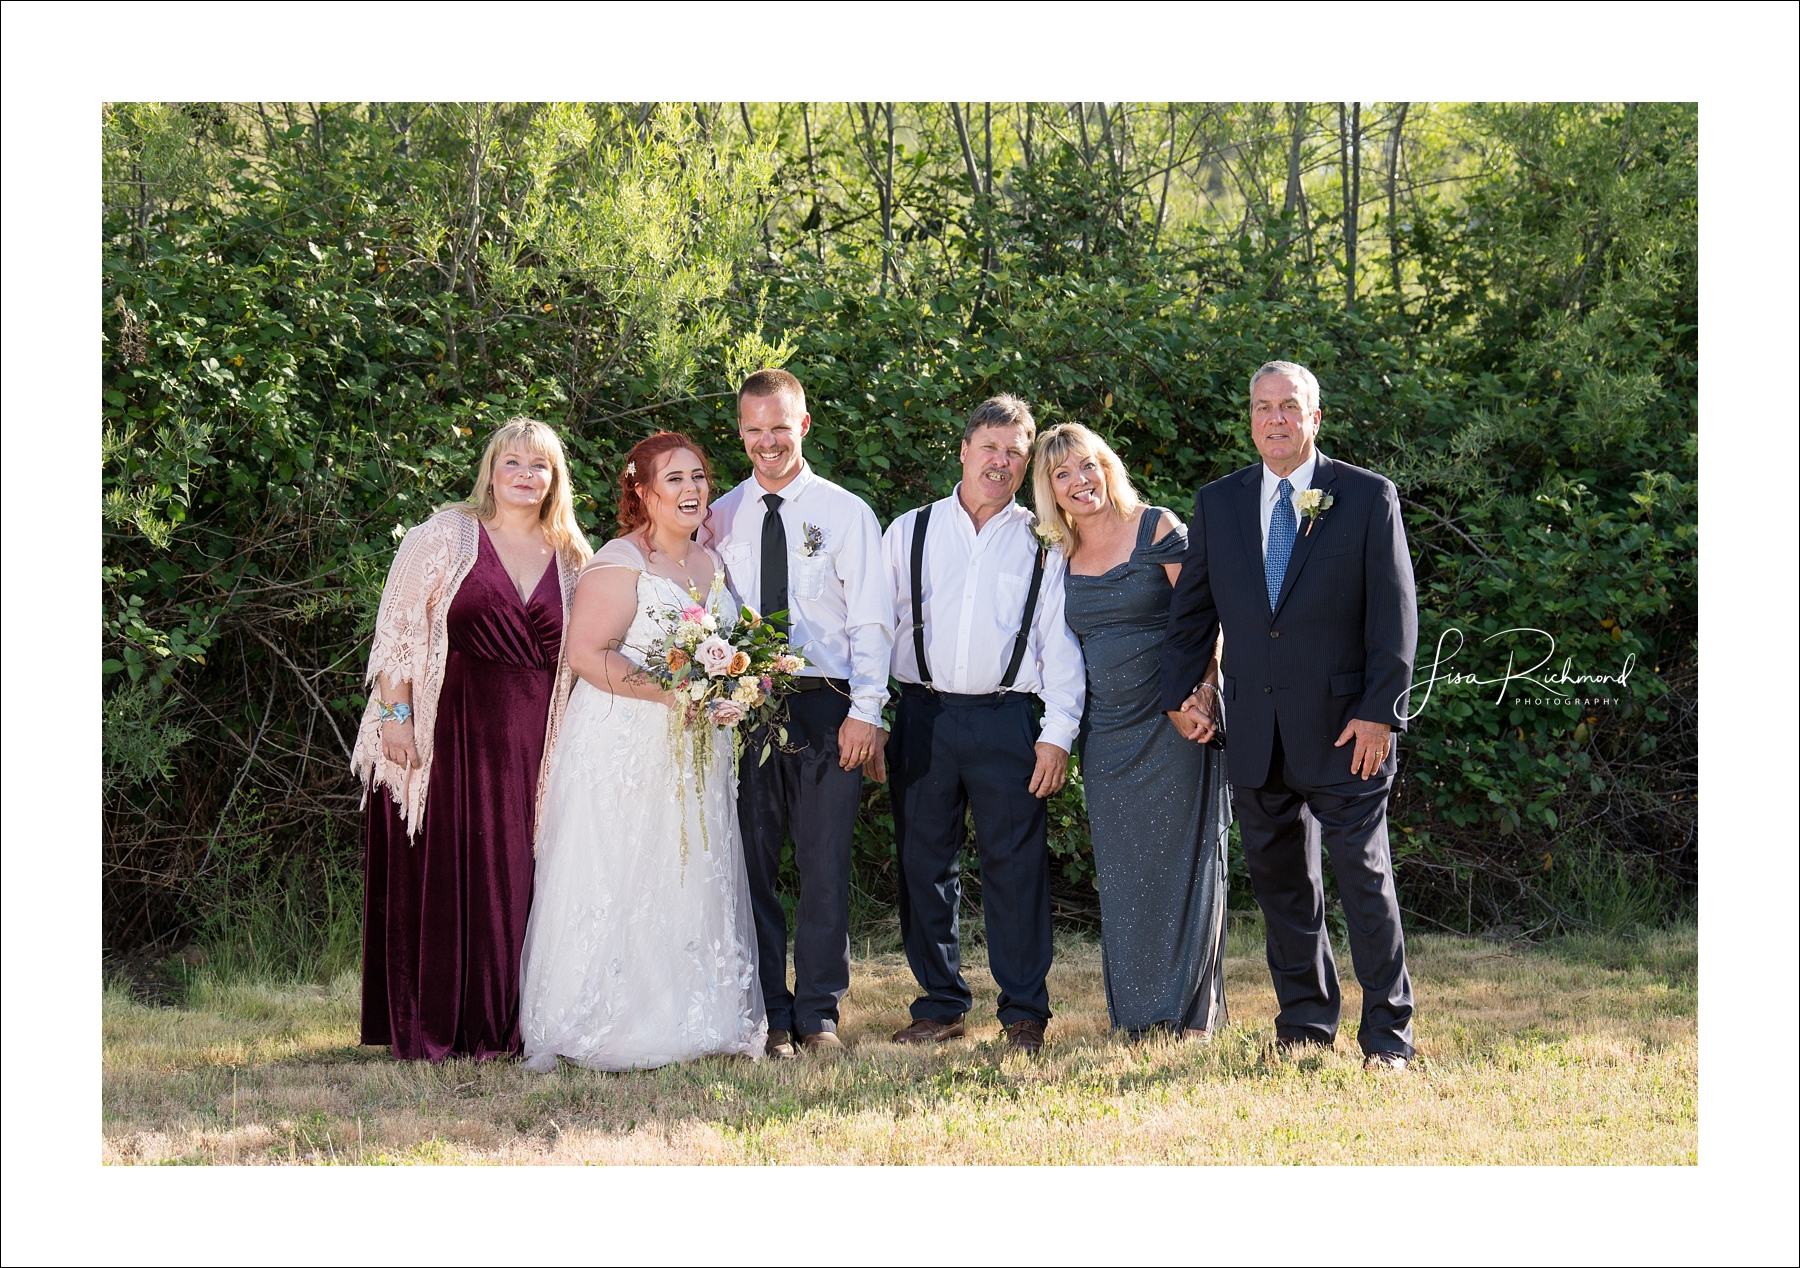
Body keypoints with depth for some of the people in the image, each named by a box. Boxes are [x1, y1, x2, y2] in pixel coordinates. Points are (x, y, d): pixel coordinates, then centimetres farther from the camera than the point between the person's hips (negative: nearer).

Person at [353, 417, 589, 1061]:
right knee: (439, 869, -2)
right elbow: (398, 626, -3)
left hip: (532, 739, 4)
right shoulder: (445, 535, 1)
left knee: (513, 874, 3)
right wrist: (395, 712, -11)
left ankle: (501, 1026, 12)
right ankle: (430, 1029, 4)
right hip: (449, 726, -4)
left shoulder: (569, 558, 13)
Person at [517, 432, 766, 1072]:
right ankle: (611, 1027, -2)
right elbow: (584, 652, -17)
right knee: (620, 881, -6)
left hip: (693, 749, 7)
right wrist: (669, 693, -23)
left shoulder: (710, 563, 14)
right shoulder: (620, 563, -10)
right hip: (625, 748, -7)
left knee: (692, 884, 7)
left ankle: (691, 1021, 13)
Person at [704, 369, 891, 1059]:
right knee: (750, 867, 3)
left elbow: (871, 620, 0)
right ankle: (767, 1018, 11)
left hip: (825, 709, -2)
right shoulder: (720, 517, 10)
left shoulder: (845, 513, 4)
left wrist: (866, 711, -9)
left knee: (825, 868, 0)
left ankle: (818, 1015, 10)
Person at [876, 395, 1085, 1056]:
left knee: (1016, 866, -1)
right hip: (922, 719, 2)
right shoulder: (908, 533, 10)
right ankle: (940, 1005, 16)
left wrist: (1057, 733, -3)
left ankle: (1025, 1012, 8)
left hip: (1007, 721, -1)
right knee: (924, 865, 6)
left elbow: (1059, 643, 5)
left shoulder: (1041, 544, 8)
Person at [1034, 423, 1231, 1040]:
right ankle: (1135, 1012, 13)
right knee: (1122, 868, 6)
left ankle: (1191, 1010, 6)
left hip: (1172, 719, -5)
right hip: (1106, 729, 5)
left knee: (1180, 854, -1)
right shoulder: (1061, 557, 9)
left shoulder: (1157, 528, -5)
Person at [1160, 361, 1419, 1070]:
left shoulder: (1368, 498, -1)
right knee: (1279, 880, 10)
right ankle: (1305, 1024, 21)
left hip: (1343, 727, -4)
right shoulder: (1218, 503, 10)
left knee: (1365, 877, -2)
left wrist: (1380, 714, -12)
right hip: (1256, 733, 4)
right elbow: (1191, 610, 15)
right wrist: (1180, 692, 3)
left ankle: (1387, 1036, 4)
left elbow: (1395, 614, -5)